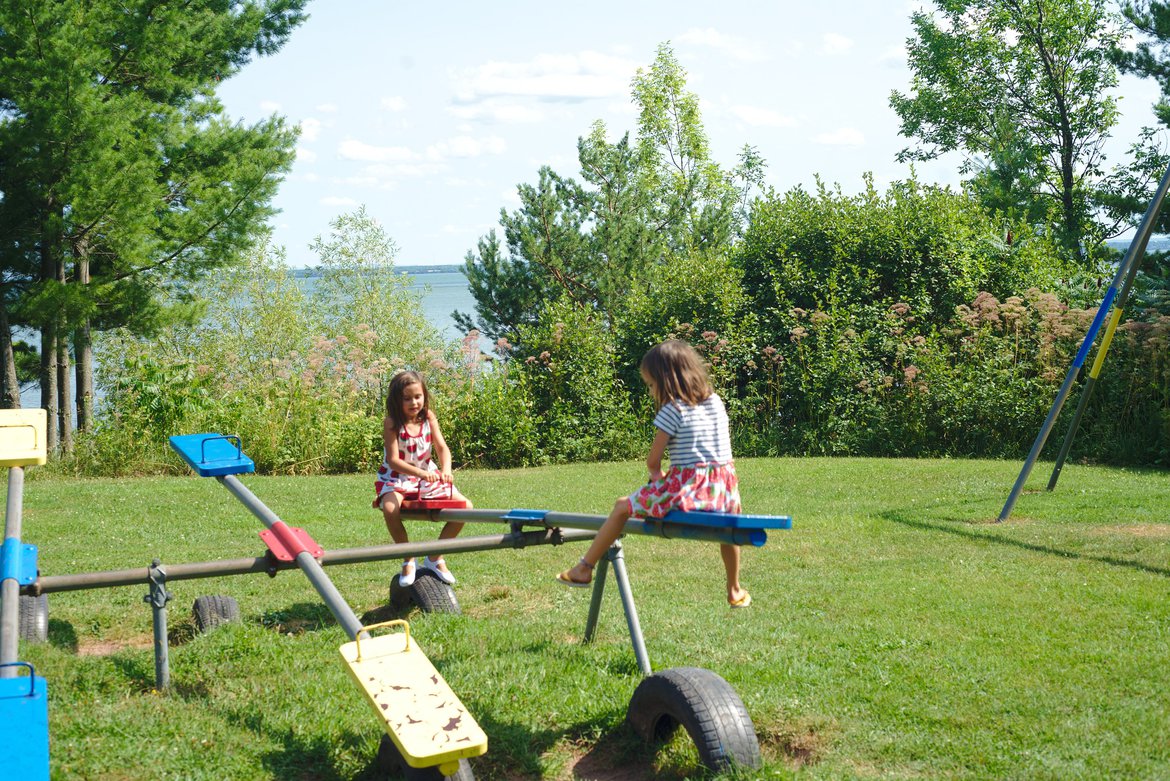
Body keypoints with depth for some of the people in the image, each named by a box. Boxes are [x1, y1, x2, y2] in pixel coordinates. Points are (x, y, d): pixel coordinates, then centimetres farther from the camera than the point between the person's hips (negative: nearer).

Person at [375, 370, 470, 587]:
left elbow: (442, 448, -9)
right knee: (390, 509, -37)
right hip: (396, 479, -5)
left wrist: (446, 470, -32)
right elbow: (393, 460, -24)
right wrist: (420, 473, -40)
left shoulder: (428, 417, -3)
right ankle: (408, 561, -13)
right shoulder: (392, 423, -16)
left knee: (465, 506, -10)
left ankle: (435, 557, 6)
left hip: (429, 477, 5)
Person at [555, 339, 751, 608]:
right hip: (723, 489, 6)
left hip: (685, 489, -6)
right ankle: (735, 591, 42)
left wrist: (657, 477, 16)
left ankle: (584, 569, 14)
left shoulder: (672, 410, -7)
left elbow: (653, 461, -5)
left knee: (623, 507, 11)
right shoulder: (716, 402, 12)